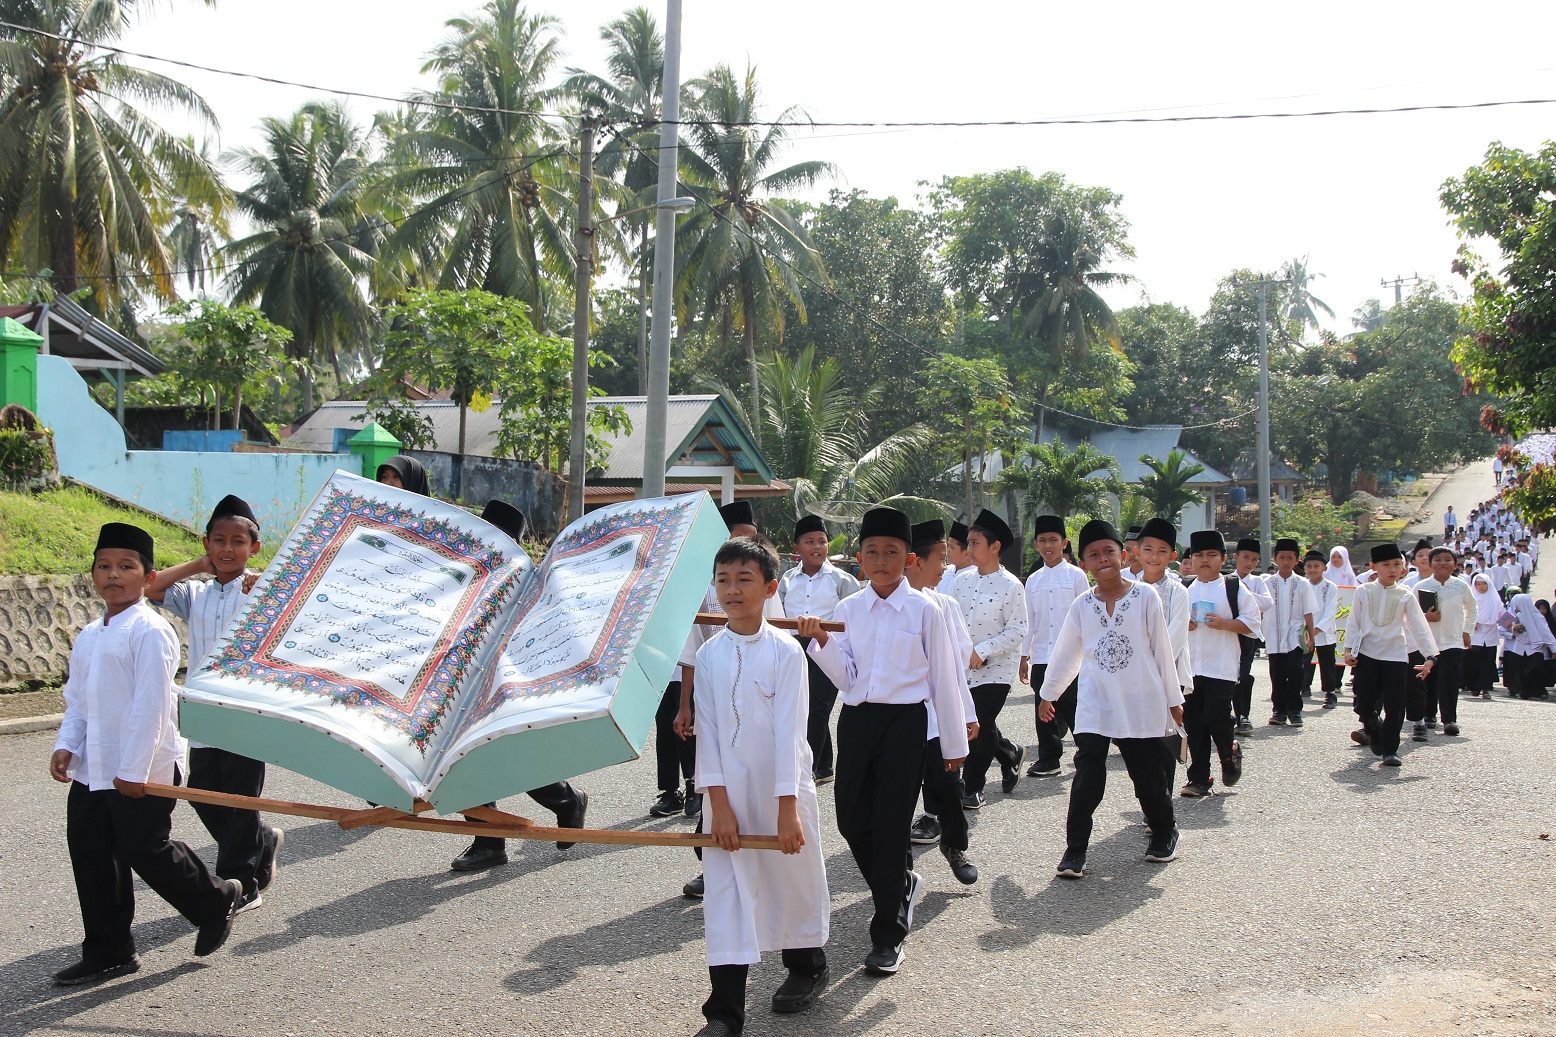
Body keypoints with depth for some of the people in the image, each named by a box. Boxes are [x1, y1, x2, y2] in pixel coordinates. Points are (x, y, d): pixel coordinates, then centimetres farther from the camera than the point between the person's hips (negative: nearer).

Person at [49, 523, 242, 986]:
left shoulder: (149, 631, -13)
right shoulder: (88, 636, 13)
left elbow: (152, 704, -18)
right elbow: (76, 699, 19)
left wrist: (134, 769, -20)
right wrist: (65, 745, 1)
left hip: (140, 775, -8)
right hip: (91, 771, 8)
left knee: (146, 852, -2)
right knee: (92, 859, 9)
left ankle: (217, 900, 23)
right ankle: (107, 953, 21)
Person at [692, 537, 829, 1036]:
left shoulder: (785, 651, -9)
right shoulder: (709, 654, 0)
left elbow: (788, 731, -14)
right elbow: (707, 730, -1)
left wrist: (787, 808, -17)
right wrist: (718, 803, -9)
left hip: (781, 789, -2)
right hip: (727, 793, 2)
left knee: (794, 878, 13)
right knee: (725, 892, -1)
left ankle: (806, 968, 38)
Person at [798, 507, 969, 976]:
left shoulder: (923, 610, -3)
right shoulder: (847, 609, 7)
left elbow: (944, 678, 1)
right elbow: (846, 678, 2)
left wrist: (954, 743, 4)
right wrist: (822, 642, -15)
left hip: (905, 721, -4)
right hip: (856, 720, 4)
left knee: (891, 824, -3)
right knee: (851, 819, 5)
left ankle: (888, 935, 9)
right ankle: (901, 884, 35)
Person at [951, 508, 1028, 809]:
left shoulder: (1010, 586, -11)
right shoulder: (963, 580, 6)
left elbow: (1017, 630, -14)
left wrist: (981, 651, -19)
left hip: (995, 669, -6)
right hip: (964, 668, 6)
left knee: (980, 728, -5)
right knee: (977, 726, 11)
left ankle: (972, 787, 10)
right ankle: (1011, 754, 38)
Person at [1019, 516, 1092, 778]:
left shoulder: (1076, 576, 0)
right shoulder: (1033, 580, 11)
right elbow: (1029, 620, 14)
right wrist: (1024, 656, 11)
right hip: (1041, 656, 4)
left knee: (1072, 707, -2)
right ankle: (1048, 759, 15)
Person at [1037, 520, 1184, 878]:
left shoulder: (1145, 597, -3)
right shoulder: (1082, 606, 3)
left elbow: (1162, 650, 1)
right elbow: (1065, 655, 14)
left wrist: (1173, 699, 3)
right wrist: (1048, 694, 22)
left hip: (1142, 706, -1)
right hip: (1094, 707, 1)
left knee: (1150, 776, 9)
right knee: (1088, 778, -8)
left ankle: (1164, 834, 32)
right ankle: (1075, 849, -3)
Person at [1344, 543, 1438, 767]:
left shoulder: (1405, 596, 1)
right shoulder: (1363, 591, 1)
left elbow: (1419, 627, 0)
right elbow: (1353, 623, 5)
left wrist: (1430, 656, -7)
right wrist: (1349, 649, -3)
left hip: (1395, 656, 0)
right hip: (1366, 654, 0)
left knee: (1394, 706, -4)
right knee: (1364, 703, 2)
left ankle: (1390, 749, 6)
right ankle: (1373, 731, 32)